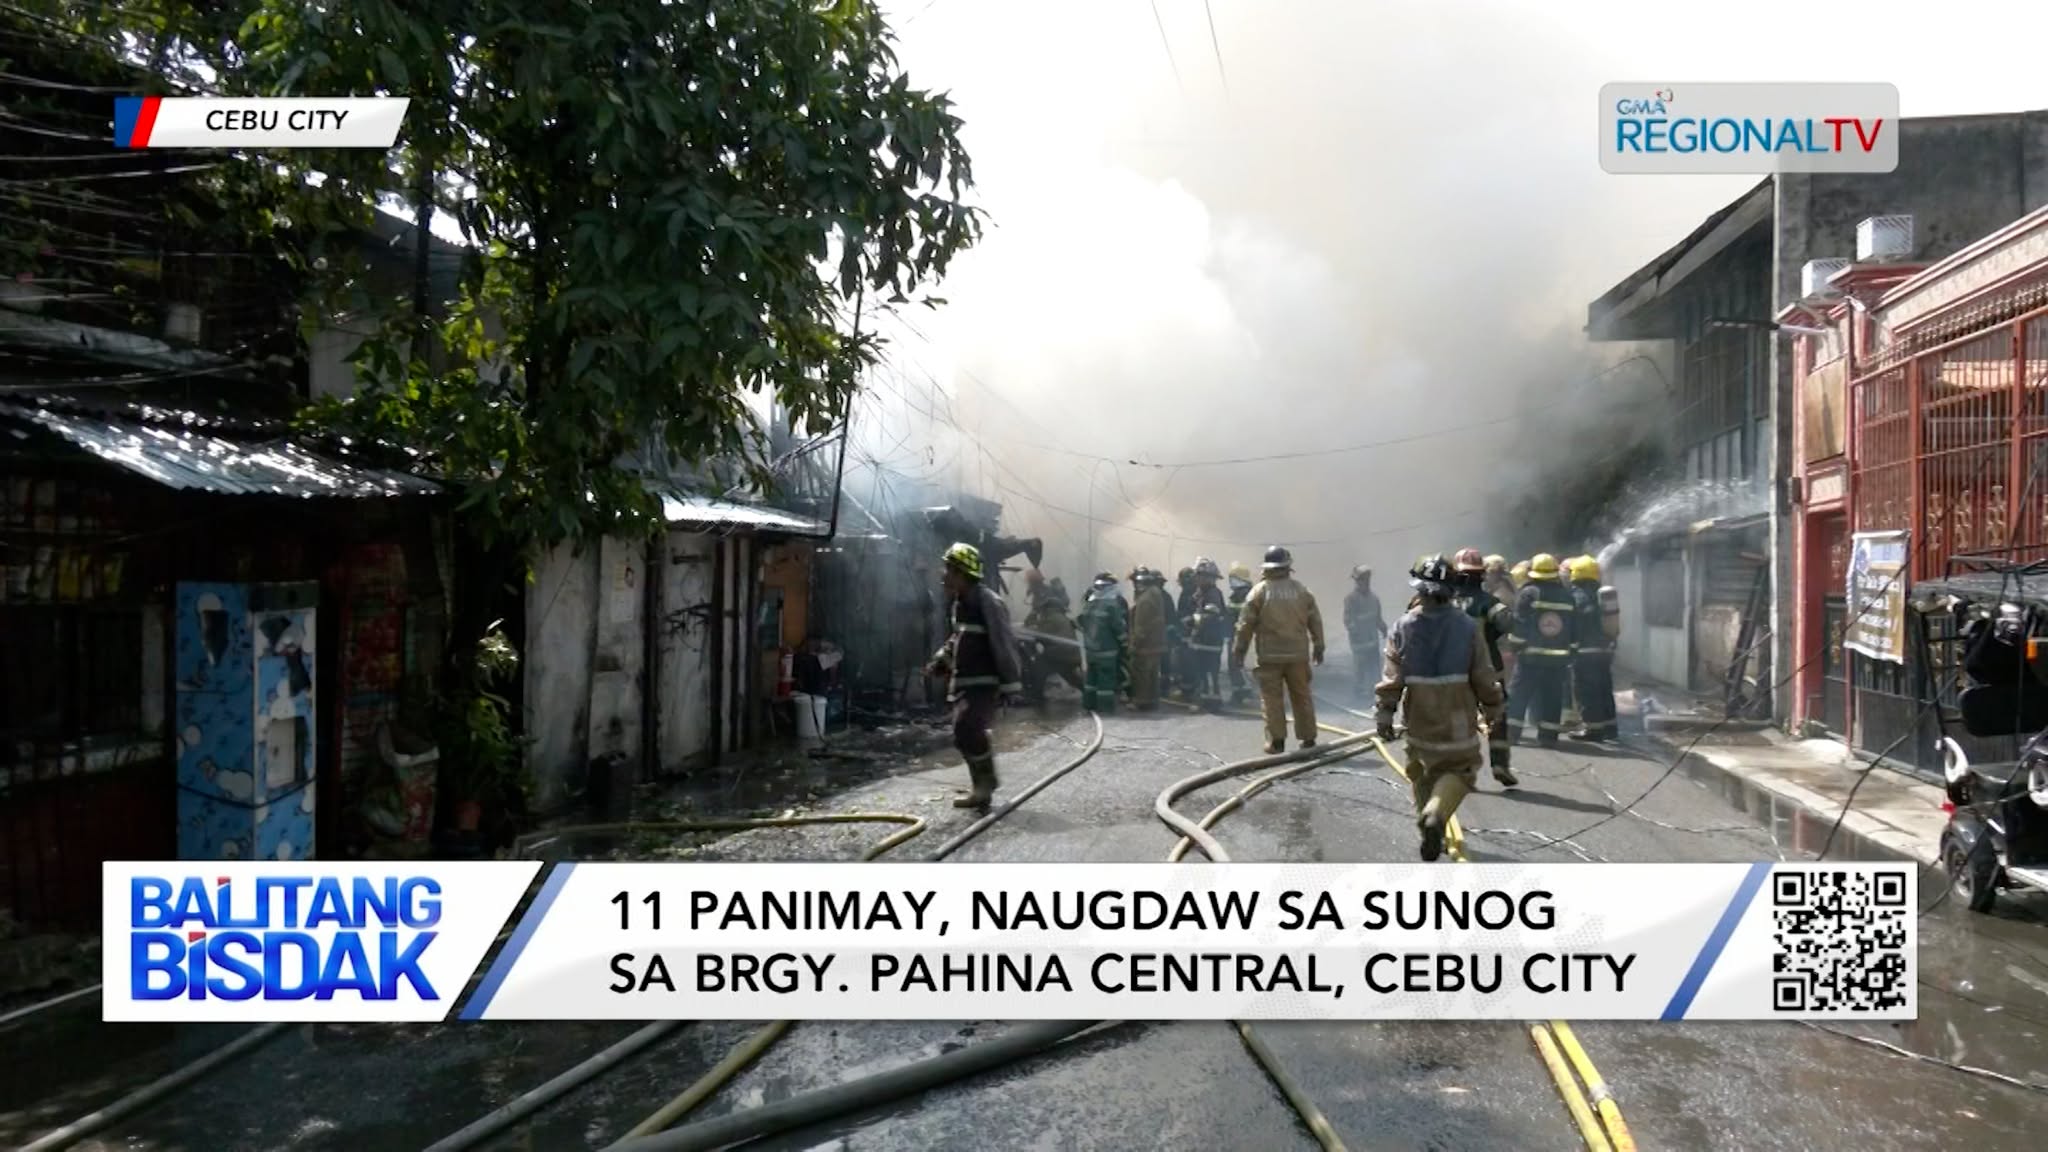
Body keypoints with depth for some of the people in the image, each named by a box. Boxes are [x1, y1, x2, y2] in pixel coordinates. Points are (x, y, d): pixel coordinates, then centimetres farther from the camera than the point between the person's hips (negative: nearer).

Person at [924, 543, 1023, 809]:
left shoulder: (988, 601, -17)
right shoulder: (960, 601, 11)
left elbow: (1004, 644, -18)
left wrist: (1010, 683, -18)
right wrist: (943, 657, 12)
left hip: (984, 683, -9)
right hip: (963, 682, 9)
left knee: (967, 730, -21)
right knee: (965, 734, 10)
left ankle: (985, 782, -3)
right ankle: (982, 789, 22)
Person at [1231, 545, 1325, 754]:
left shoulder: (1259, 591, -6)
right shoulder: (1302, 590, 3)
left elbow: (1246, 625, -5)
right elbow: (1315, 621, 9)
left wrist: (1239, 651, 2)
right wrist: (1318, 647, 20)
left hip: (1270, 655, -3)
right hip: (1298, 654, 3)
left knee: (1272, 698, 1)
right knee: (1301, 696, 13)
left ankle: (1276, 740, -2)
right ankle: (1308, 737, 17)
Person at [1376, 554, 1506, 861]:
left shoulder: (1404, 626, -7)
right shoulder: (1467, 626, -8)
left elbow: (1392, 675, -7)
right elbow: (1484, 676, -2)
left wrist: (1385, 712, 0)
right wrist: (1492, 710, 11)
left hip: (1419, 720, 2)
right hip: (1458, 721, -2)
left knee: (1422, 775, 19)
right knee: (1459, 771, 6)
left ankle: (1427, 819, 25)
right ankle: (1436, 816, -18)